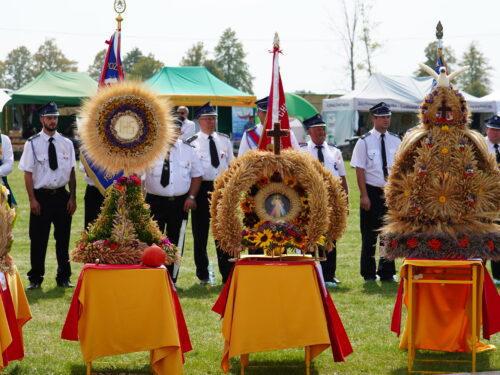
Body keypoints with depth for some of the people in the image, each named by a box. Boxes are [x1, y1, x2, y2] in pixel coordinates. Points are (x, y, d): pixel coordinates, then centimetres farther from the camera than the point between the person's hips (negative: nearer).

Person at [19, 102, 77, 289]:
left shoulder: (66, 144, 4)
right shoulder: (32, 144, -5)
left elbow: (72, 172, 7)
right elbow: (28, 174, -5)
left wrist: (72, 197, 1)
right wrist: (33, 200, -10)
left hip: (62, 196, 3)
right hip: (41, 196, -3)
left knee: (63, 238, 11)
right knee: (38, 240, 3)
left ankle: (64, 277, 22)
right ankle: (35, 279, 14)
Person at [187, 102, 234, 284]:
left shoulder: (224, 140, 9)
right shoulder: (191, 143, -4)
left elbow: (231, 165, 16)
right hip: (202, 189, -3)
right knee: (200, 233, 5)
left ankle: (228, 274, 8)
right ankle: (203, 274, 16)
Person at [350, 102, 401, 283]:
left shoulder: (395, 141, 6)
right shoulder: (364, 142, -4)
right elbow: (360, 170, -7)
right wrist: (364, 195, -12)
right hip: (372, 191, -3)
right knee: (370, 235, 3)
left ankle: (387, 272, 18)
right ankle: (369, 274, 13)